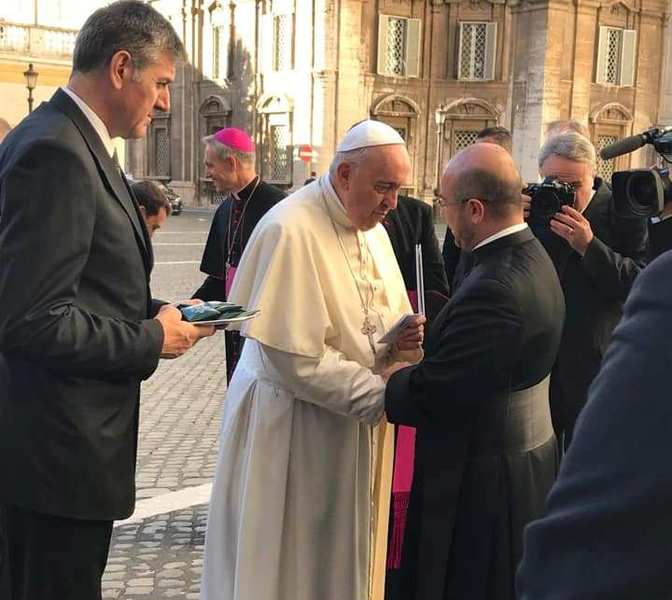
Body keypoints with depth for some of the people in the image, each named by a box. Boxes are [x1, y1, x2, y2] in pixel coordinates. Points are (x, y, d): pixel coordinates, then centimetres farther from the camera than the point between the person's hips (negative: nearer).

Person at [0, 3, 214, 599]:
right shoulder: (55, 153, -21)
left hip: (60, 440, 10)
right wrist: (153, 340, -16)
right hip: (59, 451, -10)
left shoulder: (73, 144, 11)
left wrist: (155, 311, 5)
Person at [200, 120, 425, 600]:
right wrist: (379, 391, -21)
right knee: (290, 560, 8)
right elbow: (292, 354, -23)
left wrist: (399, 342, -9)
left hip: (357, 420, 8)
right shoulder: (290, 230, -20)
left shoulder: (373, 228, 6)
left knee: (344, 558, 19)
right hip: (293, 425, -7)